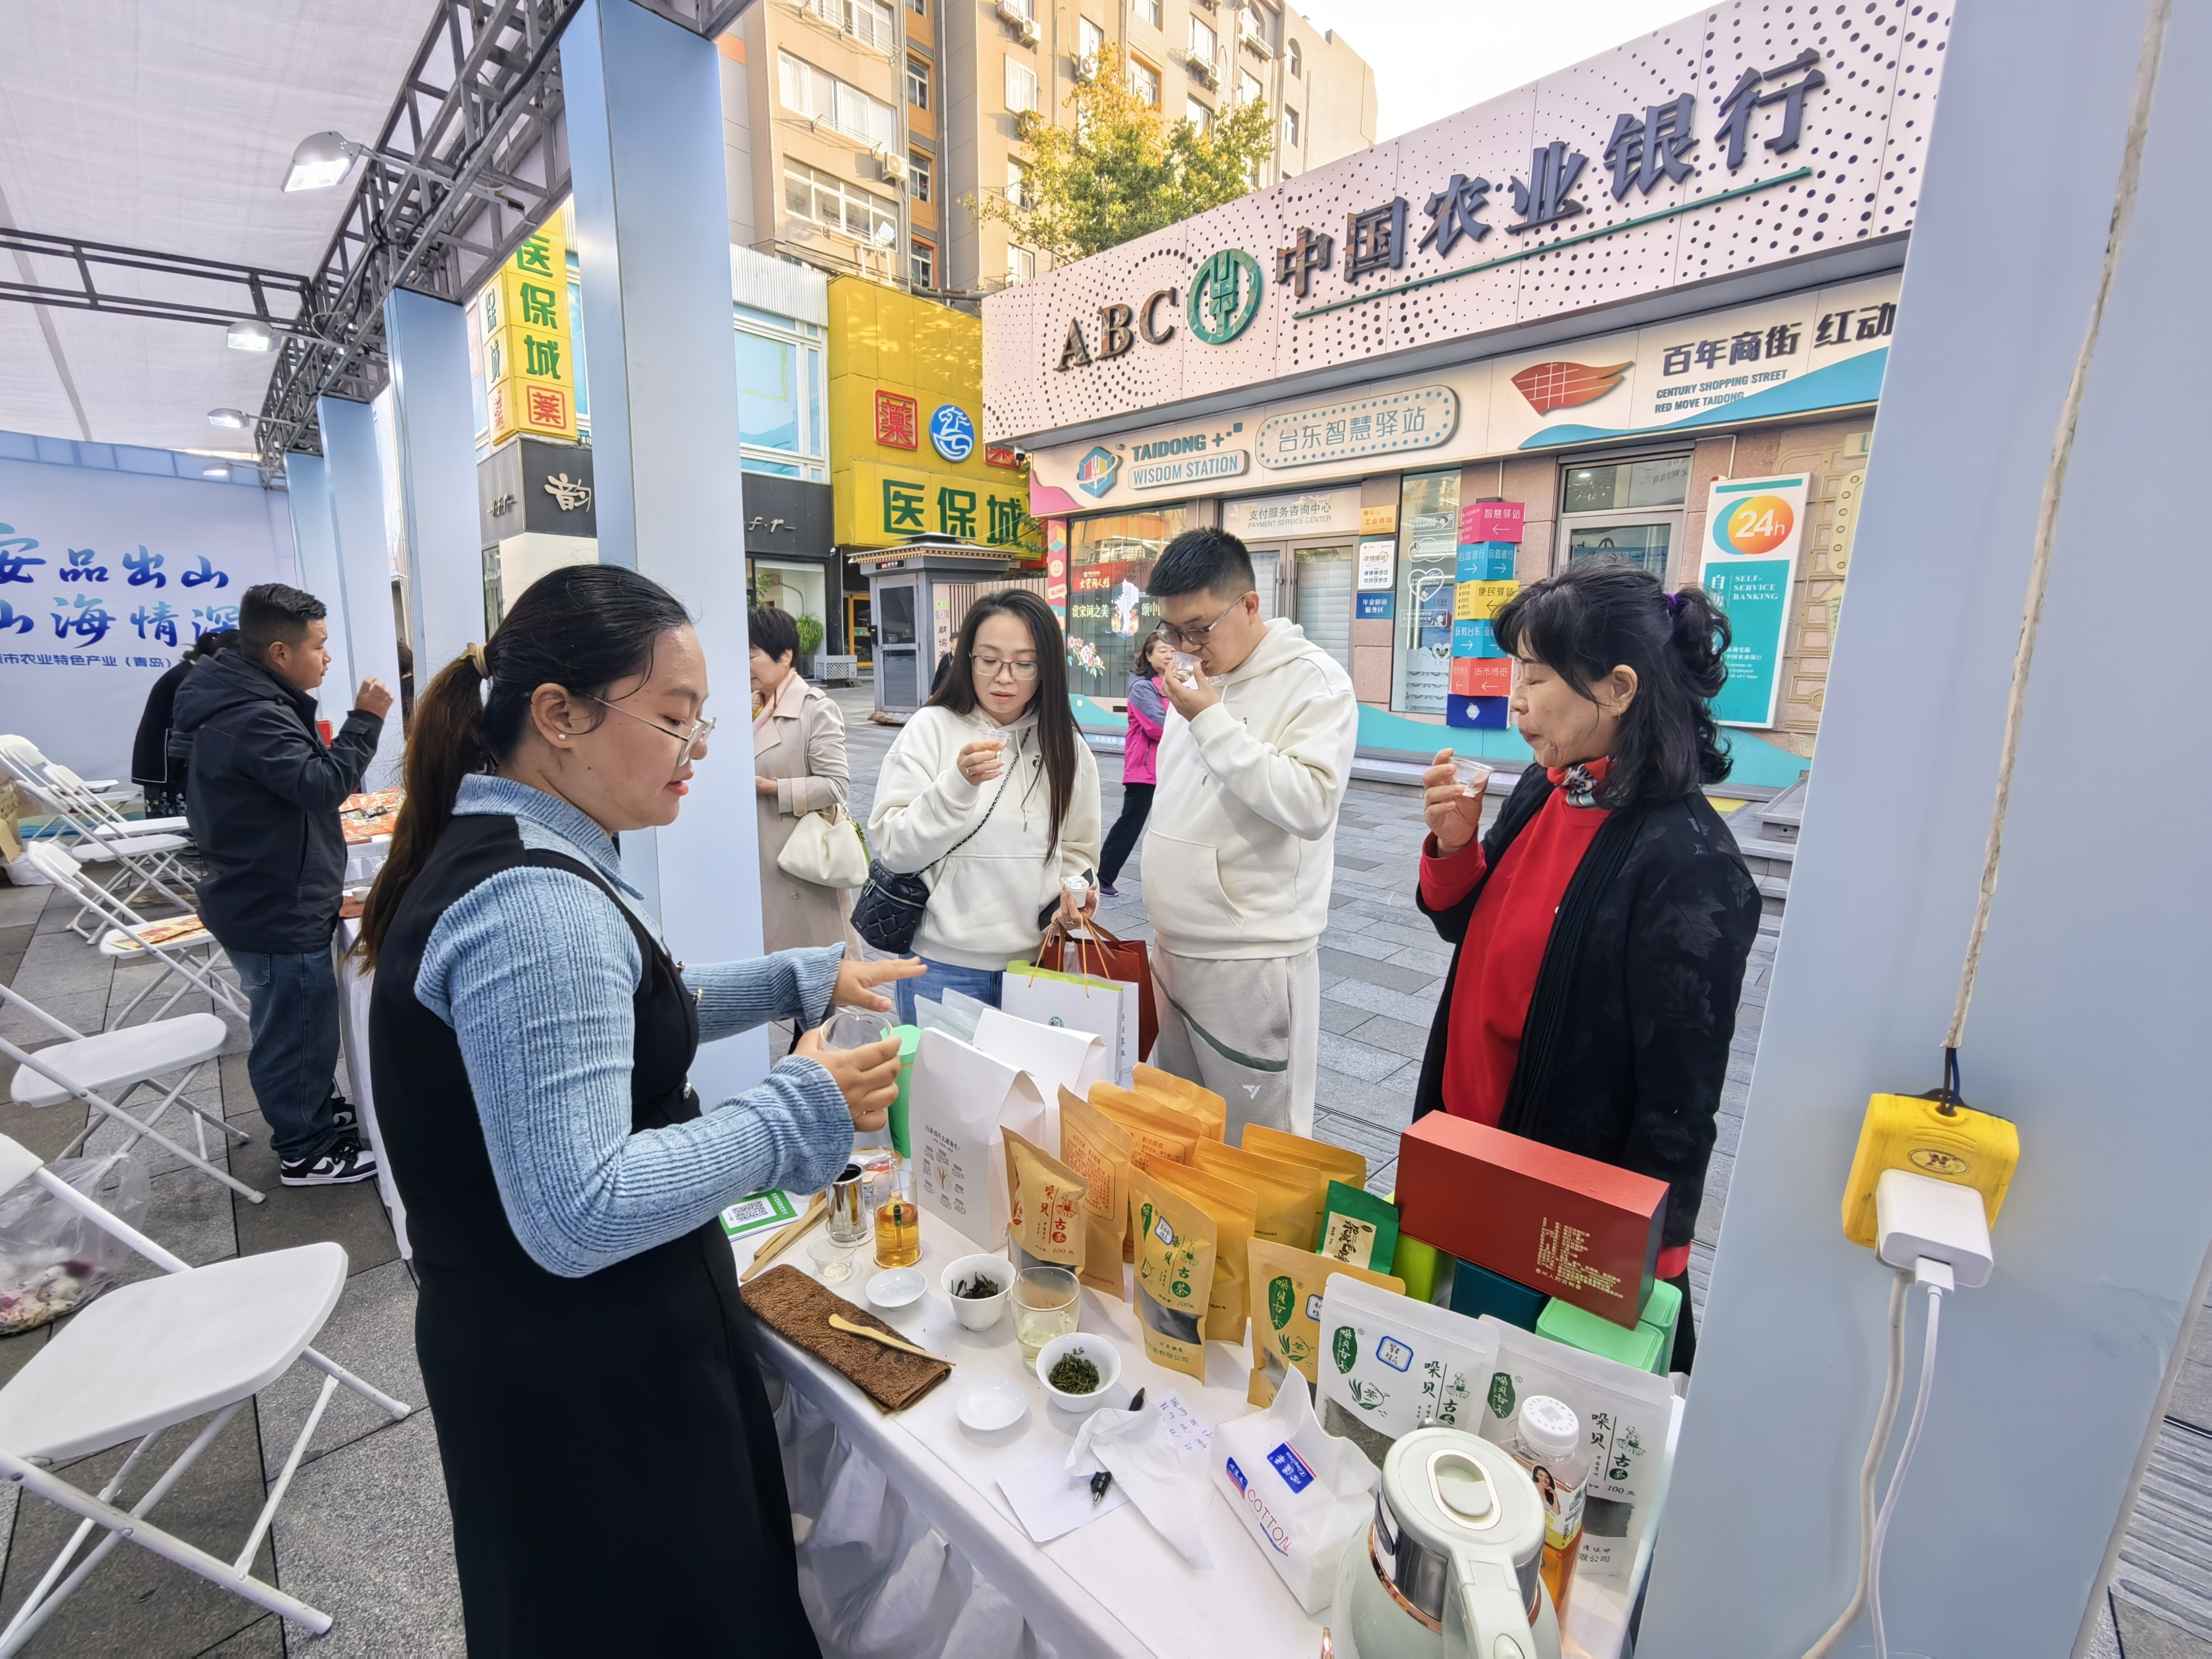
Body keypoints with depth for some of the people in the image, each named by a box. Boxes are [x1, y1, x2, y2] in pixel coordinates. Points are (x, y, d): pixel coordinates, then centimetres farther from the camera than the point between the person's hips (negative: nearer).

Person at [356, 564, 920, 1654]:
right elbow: (577, 1215, -33)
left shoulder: (500, 849, 2)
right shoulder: (536, 906, -30)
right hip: (585, 1368, -9)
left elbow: (609, 1017, 13)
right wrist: (804, 1110, -25)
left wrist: (805, 980, 5)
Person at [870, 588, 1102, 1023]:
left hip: (1037, 963, 3)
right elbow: (892, 850, -12)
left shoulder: (1066, 746, 3)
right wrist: (958, 784, -26)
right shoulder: (931, 728, -7)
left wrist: (1071, 888, -8)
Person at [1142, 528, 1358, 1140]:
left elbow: (1311, 804, -23)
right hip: (1174, 947, 7)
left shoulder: (1315, 681, -10)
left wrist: (1213, 723, -21)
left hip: (1252, 960, -7)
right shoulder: (1198, 679, 13)